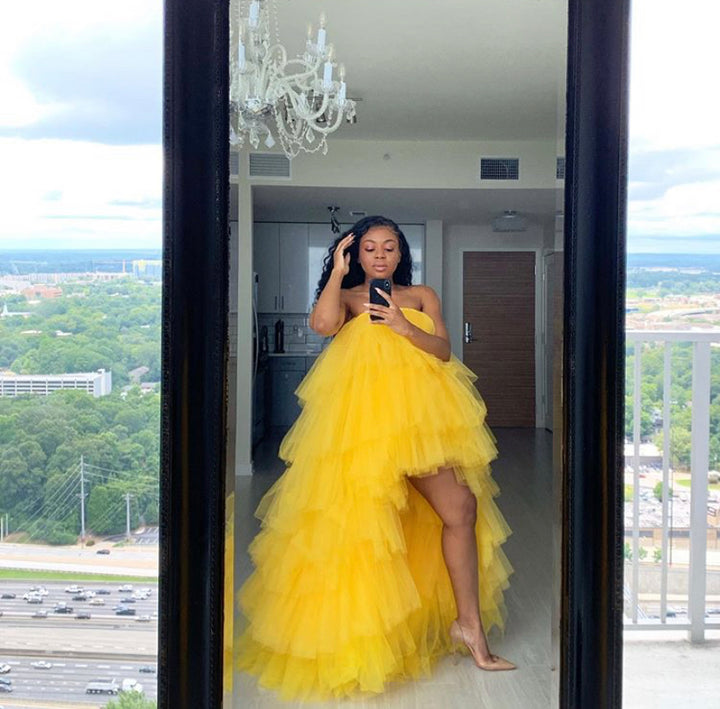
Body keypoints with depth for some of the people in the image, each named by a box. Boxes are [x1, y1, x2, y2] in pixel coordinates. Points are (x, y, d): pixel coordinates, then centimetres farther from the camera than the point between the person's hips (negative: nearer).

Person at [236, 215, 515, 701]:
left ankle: (467, 623, 0)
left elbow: (444, 350, 4)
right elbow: (322, 324, -12)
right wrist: (338, 271, -3)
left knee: (461, 506, -8)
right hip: (364, 415, -3)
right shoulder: (346, 297, 11)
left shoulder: (422, 296, 17)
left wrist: (404, 327, -12)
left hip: (419, 413, 3)